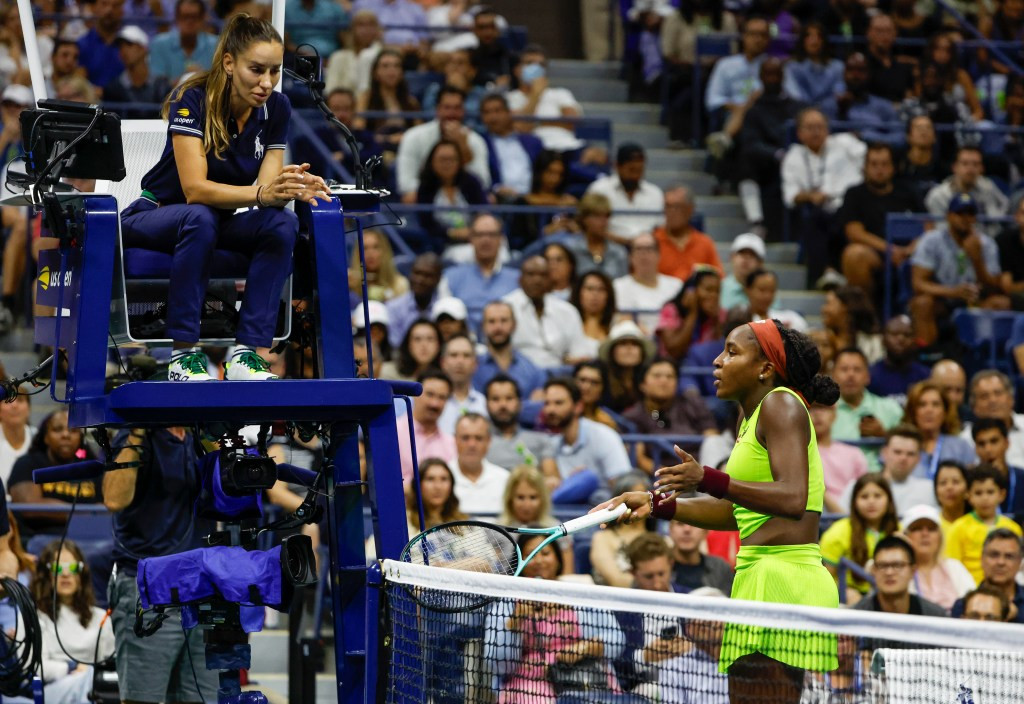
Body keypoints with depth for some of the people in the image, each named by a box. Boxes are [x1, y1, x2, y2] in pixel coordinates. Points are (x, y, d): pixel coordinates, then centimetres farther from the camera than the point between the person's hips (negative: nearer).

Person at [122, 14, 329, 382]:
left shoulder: (276, 108, -8)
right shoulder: (192, 100, -23)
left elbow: (265, 189, -12)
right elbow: (195, 189, -32)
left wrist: (293, 188, -36)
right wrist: (261, 193, -47)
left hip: (222, 220, 5)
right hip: (158, 217, -5)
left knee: (283, 223, -25)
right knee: (201, 218, -38)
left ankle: (247, 353, -27)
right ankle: (183, 355, -32)